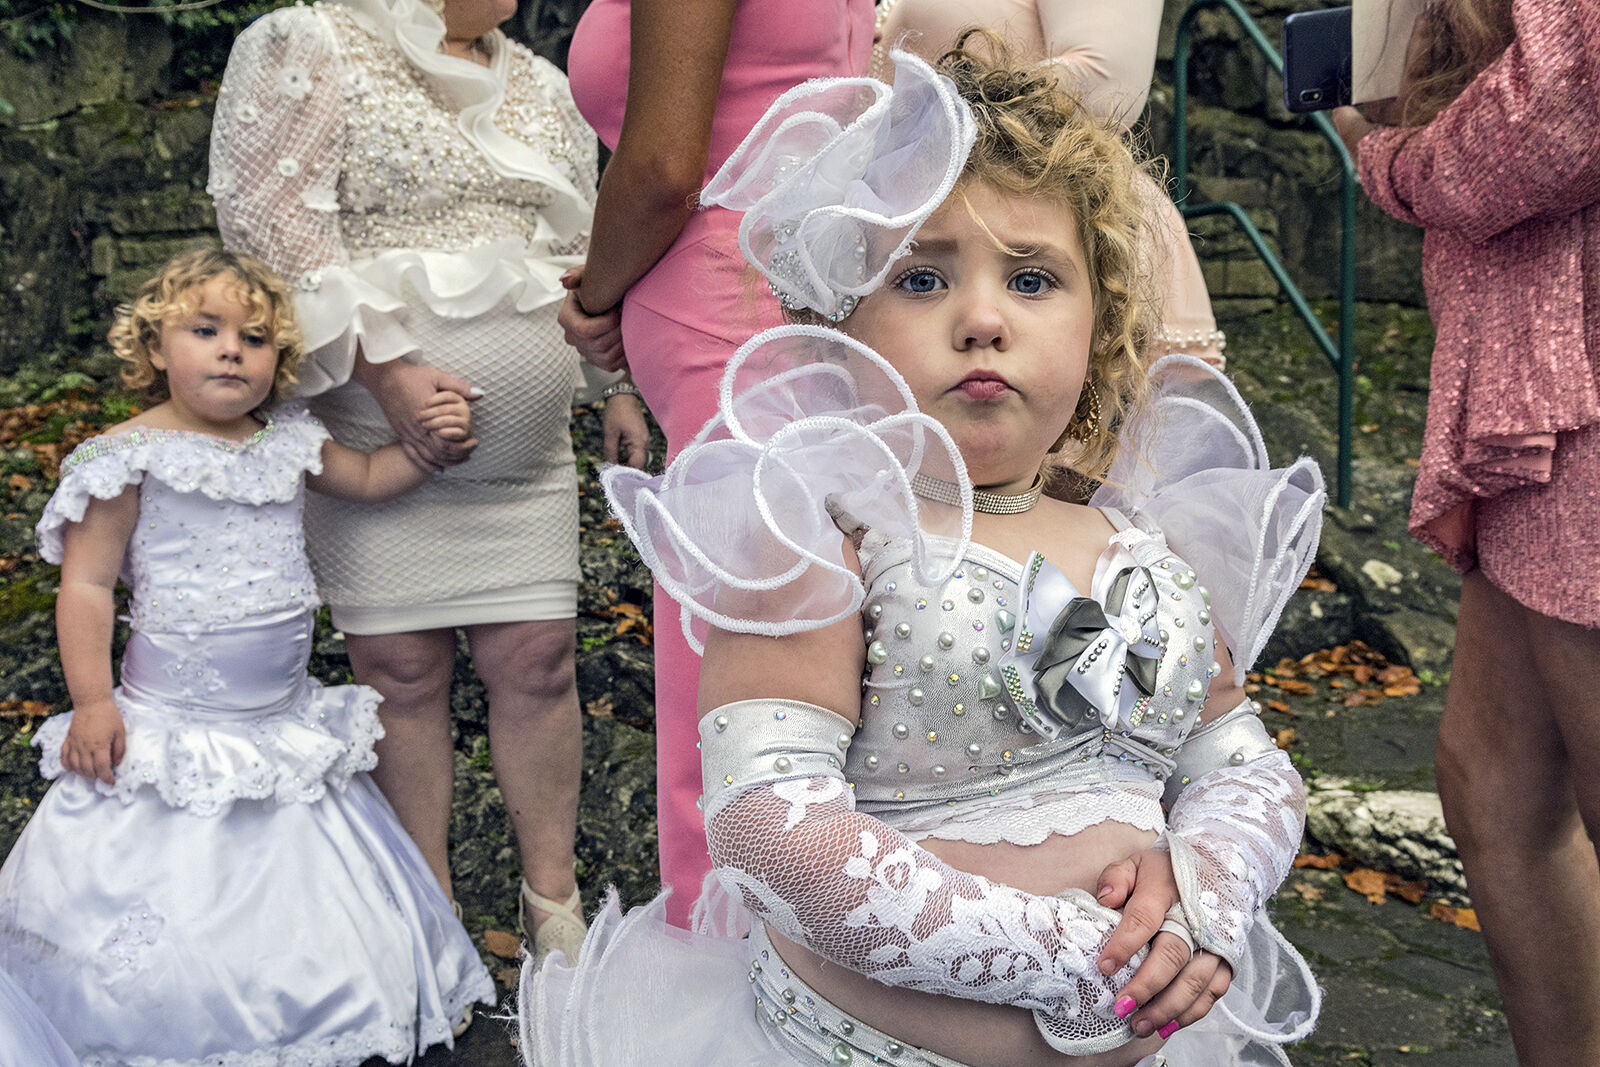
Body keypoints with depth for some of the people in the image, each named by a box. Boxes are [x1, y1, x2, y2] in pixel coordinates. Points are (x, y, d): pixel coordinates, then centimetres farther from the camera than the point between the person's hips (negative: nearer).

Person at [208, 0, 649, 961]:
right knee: (402, 669, 2)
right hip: (373, 439, -4)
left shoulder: (544, 88, 17)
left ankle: (552, 895, 18)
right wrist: (386, 371, -20)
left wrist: (616, 386, 16)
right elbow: (269, 216, -13)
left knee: (537, 659, 3)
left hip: (525, 450, 5)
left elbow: (587, 250, 21)